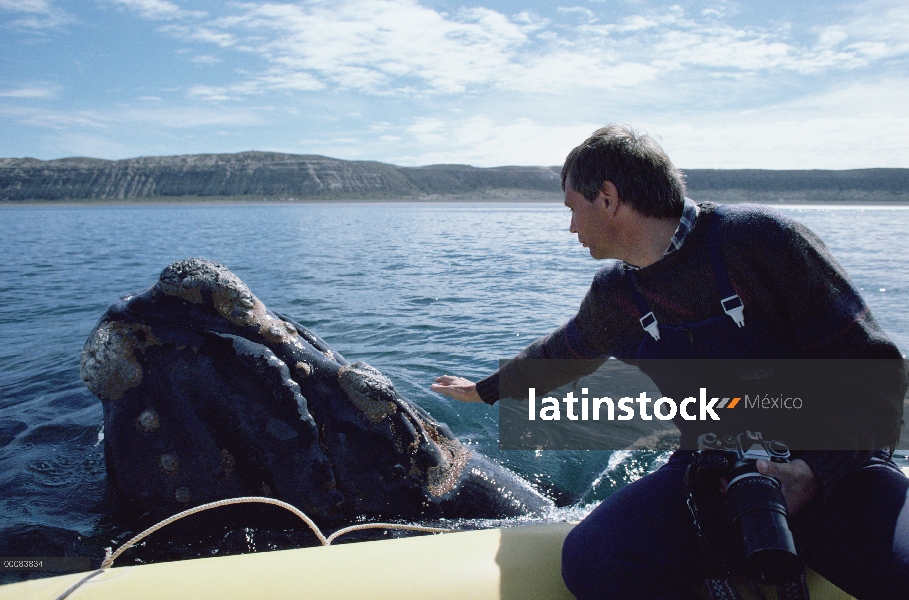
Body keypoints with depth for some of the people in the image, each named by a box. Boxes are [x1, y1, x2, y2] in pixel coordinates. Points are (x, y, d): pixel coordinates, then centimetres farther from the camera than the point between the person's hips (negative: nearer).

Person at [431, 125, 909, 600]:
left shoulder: (756, 237, -12)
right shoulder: (615, 293, 4)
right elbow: (563, 351, 25)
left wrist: (812, 470, -25)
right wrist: (487, 389, 37)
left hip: (830, 468, -3)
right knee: (592, 560, -22)